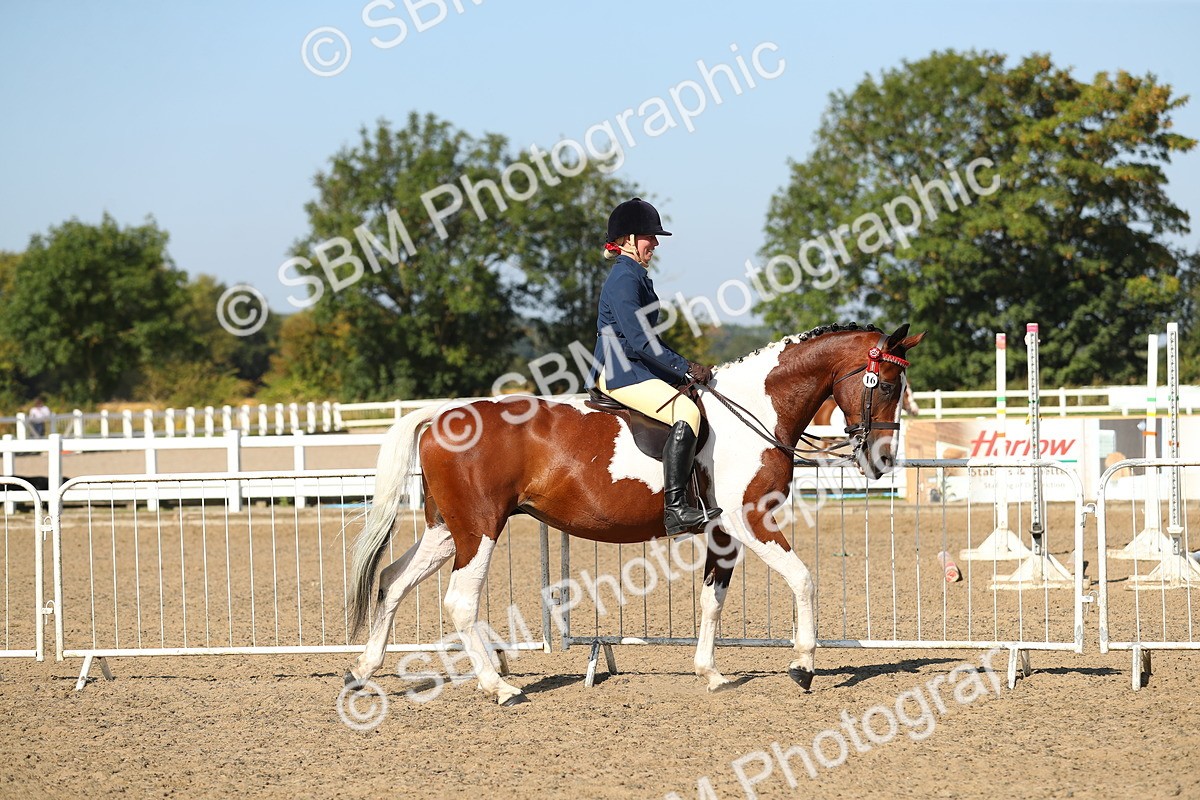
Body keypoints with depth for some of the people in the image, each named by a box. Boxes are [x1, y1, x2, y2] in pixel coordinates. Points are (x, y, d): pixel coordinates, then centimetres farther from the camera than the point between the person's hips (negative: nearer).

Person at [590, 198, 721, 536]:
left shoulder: (637, 276, 19)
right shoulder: (624, 279, -14)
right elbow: (639, 340, -21)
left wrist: (685, 368, 13)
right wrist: (685, 368, -17)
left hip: (635, 368, 11)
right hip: (619, 371, -11)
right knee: (686, 413, -27)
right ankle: (675, 508, -33)